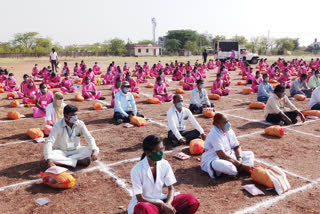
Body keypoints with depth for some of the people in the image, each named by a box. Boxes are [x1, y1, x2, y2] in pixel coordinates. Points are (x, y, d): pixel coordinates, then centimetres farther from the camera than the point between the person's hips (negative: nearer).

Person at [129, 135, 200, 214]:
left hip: (160, 201, 4)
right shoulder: (137, 170, -19)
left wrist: (167, 204, -21)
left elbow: (171, 188, -1)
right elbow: (140, 198, -16)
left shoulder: (165, 164, -7)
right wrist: (162, 205, -23)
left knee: (191, 200, -14)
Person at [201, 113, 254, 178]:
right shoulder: (214, 134, -24)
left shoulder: (229, 130, 1)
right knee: (226, 166, -42)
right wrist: (240, 165, -29)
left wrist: (239, 159, -15)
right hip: (213, 160, -9)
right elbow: (222, 155, -30)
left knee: (250, 154, 0)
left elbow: (237, 147, 7)